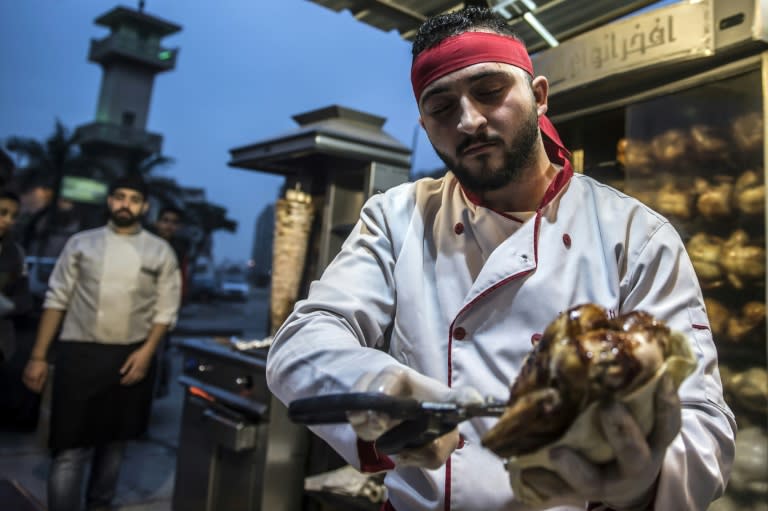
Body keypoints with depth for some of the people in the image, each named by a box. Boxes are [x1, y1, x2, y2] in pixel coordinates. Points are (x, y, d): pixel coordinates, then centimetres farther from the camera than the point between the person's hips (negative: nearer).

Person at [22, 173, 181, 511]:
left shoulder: (160, 252, 2)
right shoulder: (81, 243, 3)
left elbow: (165, 309, 2)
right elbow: (56, 299, 3)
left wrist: (146, 351, -10)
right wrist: (38, 355, -1)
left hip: (132, 356, 2)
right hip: (80, 354, -1)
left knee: (115, 440, 16)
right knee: (70, 447, -4)